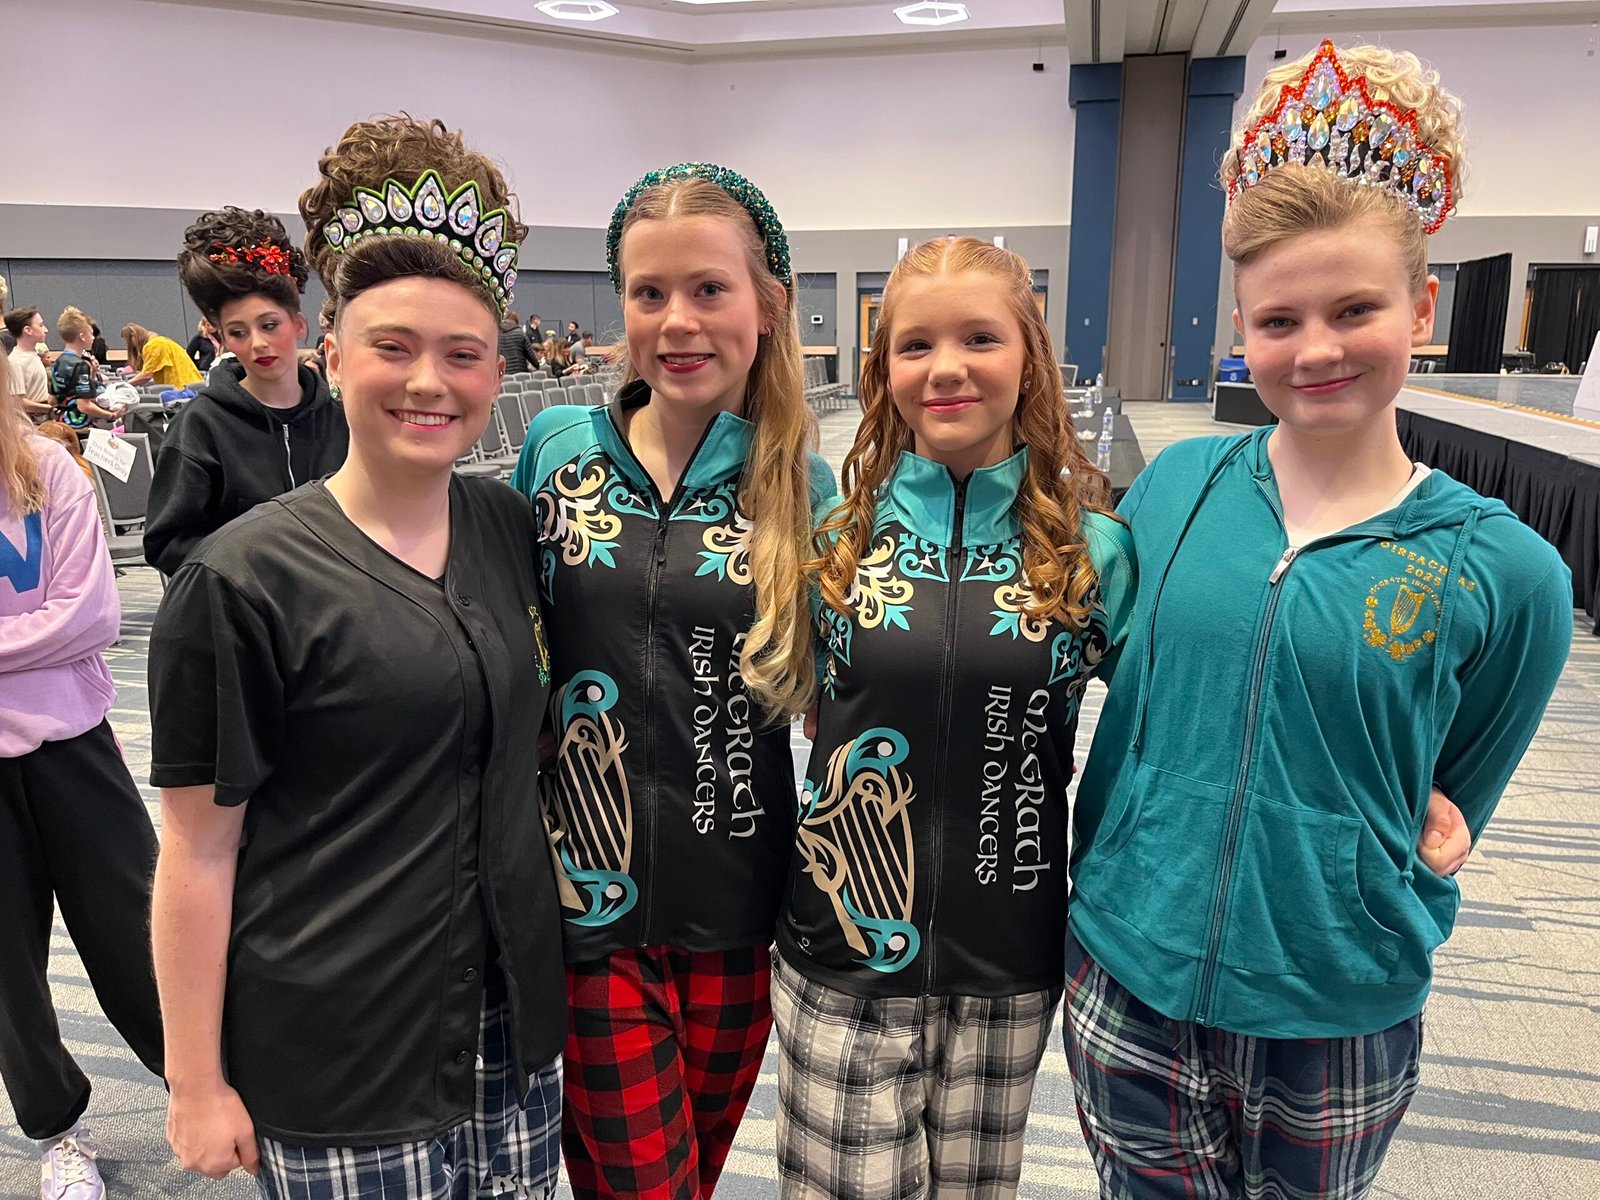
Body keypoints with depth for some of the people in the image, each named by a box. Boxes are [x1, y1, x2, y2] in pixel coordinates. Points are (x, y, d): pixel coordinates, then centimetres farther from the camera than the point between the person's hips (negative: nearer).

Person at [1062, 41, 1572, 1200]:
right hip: (1127, 985, 1)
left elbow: (1445, 813, 3)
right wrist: (1113, 898, 6)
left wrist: (1366, 941, 5)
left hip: (1339, 1023, -1)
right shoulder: (1175, 486, -6)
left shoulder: (1506, 573, -11)